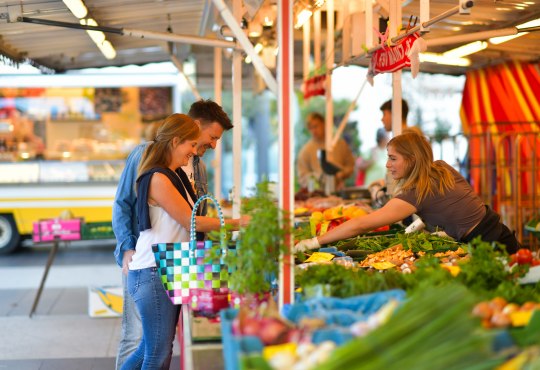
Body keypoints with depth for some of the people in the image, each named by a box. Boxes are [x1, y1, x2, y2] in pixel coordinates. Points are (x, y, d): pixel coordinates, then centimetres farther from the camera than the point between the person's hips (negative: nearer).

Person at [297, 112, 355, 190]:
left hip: (339, 191, 2)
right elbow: (302, 177, 2)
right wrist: (319, 176, -13)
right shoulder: (305, 150, 2)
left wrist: (341, 174, -2)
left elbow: (350, 165, 17)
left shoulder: (340, 144, 9)